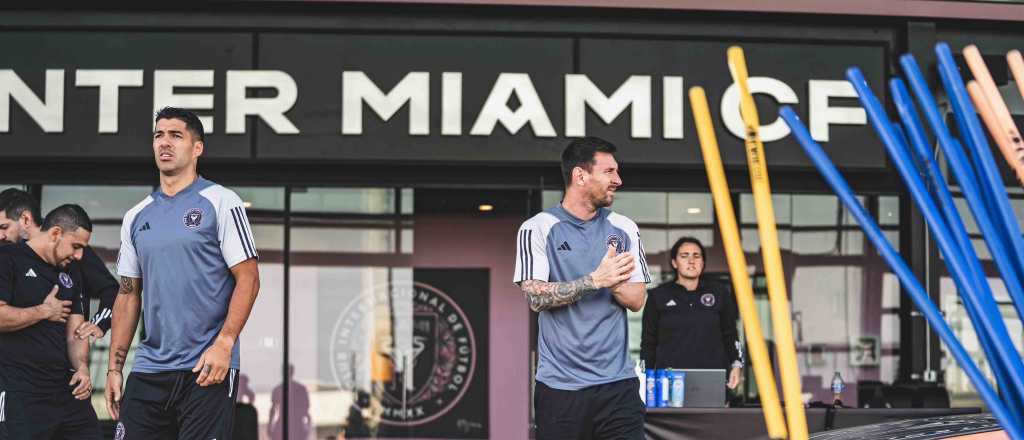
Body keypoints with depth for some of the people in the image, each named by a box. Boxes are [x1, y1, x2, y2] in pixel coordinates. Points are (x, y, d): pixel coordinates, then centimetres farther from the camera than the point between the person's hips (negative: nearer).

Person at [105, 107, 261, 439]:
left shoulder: (221, 203, -1)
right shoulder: (136, 217, 15)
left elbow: (248, 279, -6)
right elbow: (128, 296, 17)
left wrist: (224, 344, -16)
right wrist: (114, 367, 10)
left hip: (206, 371, -5)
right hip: (148, 371, 5)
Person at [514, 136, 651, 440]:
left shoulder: (625, 229, 10)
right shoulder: (538, 229, -1)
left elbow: (636, 299, 6)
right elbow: (536, 297, -10)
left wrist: (612, 278, -14)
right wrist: (595, 280, -17)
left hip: (617, 382, 3)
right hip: (560, 384, -2)